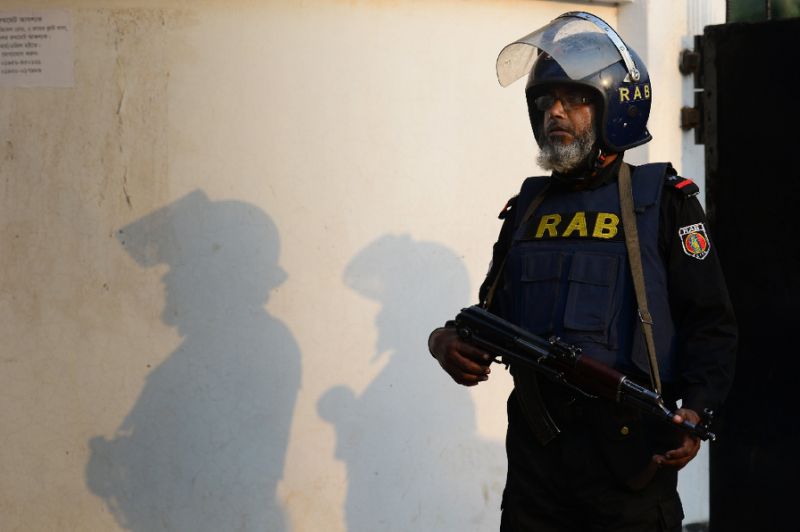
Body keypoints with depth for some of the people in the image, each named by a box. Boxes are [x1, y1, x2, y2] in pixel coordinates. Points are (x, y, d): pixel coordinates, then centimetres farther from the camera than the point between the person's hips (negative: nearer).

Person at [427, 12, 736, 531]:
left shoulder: (663, 202, -1)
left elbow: (711, 323, -6)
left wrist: (696, 412, -20)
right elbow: (496, 314, 21)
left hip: (629, 449, -5)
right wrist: (450, 341, 0)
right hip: (535, 449, 5)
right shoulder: (528, 207, 14)